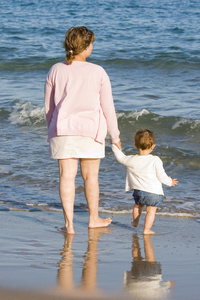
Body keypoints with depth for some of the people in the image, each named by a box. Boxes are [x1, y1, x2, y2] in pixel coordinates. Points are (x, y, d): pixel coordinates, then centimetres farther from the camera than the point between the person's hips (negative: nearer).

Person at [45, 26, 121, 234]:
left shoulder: (56, 71, -2)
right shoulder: (98, 73, -8)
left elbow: (49, 107, 5)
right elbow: (108, 107, -4)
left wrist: (52, 129, 20)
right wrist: (115, 136, 7)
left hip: (63, 129, 1)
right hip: (90, 129, -1)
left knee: (67, 176, 3)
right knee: (90, 176, 13)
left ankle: (69, 223, 0)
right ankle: (94, 219, 27)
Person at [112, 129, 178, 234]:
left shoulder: (131, 160, -4)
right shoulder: (155, 160, -14)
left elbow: (121, 158, 15)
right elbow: (161, 176, -11)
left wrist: (115, 146, 28)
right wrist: (170, 182, 8)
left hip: (139, 191, 4)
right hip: (154, 192, -4)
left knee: (137, 205, 29)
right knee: (151, 211, 6)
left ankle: (135, 222, 46)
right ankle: (146, 229, -1)